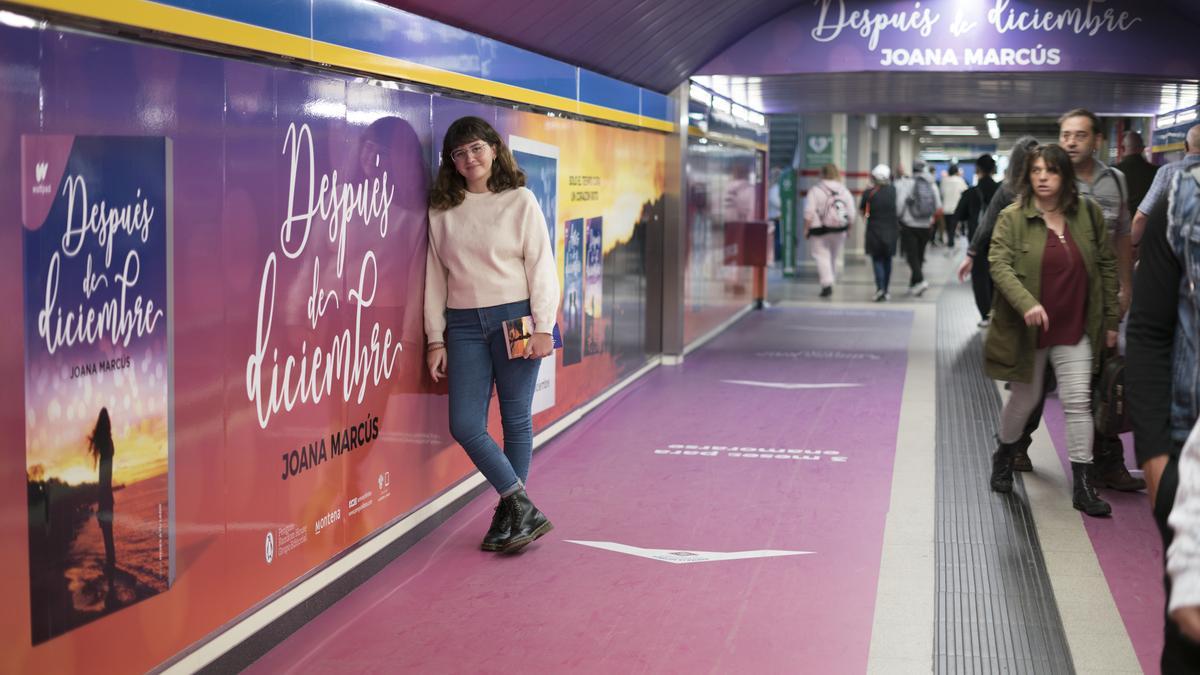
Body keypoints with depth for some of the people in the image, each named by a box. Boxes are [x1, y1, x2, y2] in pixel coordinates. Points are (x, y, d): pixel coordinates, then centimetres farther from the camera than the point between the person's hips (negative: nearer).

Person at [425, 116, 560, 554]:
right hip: (464, 325, 3)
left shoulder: (520, 201, 1)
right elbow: (435, 276, 9)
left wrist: (543, 327, -9)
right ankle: (524, 510, 3)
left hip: (514, 319, -3)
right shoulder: (442, 210, 8)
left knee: (516, 420, 3)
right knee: (465, 425, -6)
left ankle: (509, 515, 16)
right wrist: (435, 338, 5)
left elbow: (541, 266, -1)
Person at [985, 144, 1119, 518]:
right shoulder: (1013, 217, -8)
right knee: (1026, 398, 12)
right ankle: (1003, 457, 39)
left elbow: (1106, 266, 6)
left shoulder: (1088, 213, 0)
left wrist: (1111, 319, 5)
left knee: (1078, 402, -3)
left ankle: (1082, 486, 1)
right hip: (1028, 328, -2)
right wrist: (1027, 304, -32)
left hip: (1074, 329, 2)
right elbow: (999, 265, -17)